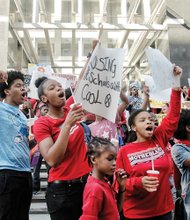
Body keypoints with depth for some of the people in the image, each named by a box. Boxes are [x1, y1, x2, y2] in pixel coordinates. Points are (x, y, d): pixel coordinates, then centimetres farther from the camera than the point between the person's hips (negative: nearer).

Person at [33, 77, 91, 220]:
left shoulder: (71, 110, 2)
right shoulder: (42, 123, -11)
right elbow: (52, 160, -22)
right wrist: (67, 124, -24)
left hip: (87, 180, 5)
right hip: (62, 188, -5)